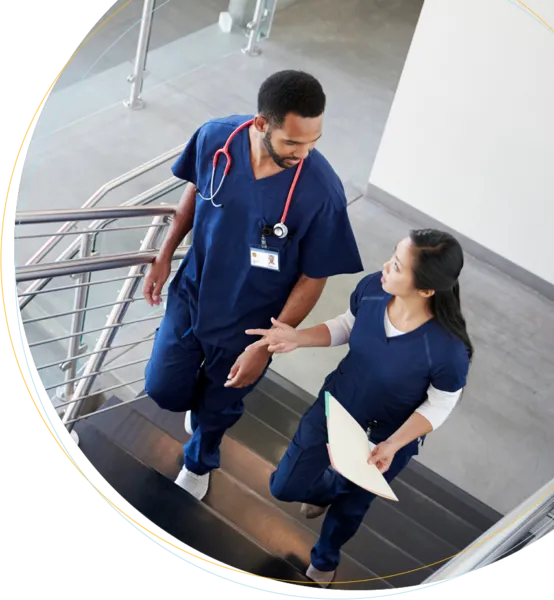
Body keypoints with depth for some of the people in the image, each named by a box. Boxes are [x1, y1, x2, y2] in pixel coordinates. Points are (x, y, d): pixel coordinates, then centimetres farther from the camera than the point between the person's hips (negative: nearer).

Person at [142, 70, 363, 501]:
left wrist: (265, 348, -16)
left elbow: (313, 279, -18)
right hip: (191, 294, 2)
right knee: (164, 389, 14)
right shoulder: (215, 138, -21)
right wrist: (165, 255, 4)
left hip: (248, 322, -2)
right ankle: (200, 398, 52)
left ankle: (198, 464, 55)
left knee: (218, 406, 20)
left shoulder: (322, 192, -30)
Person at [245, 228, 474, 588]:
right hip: (337, 404, 4)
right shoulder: (372, 288, -25)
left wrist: (392, 445, -29)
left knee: (351, 505, 23)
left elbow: (439, 407, -18)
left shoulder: (449, 350, -37)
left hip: (389, 434, -3)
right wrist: (297, 338, -18)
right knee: (285, 487, 13)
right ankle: (332, 488, 52)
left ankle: (325, 561, 60)